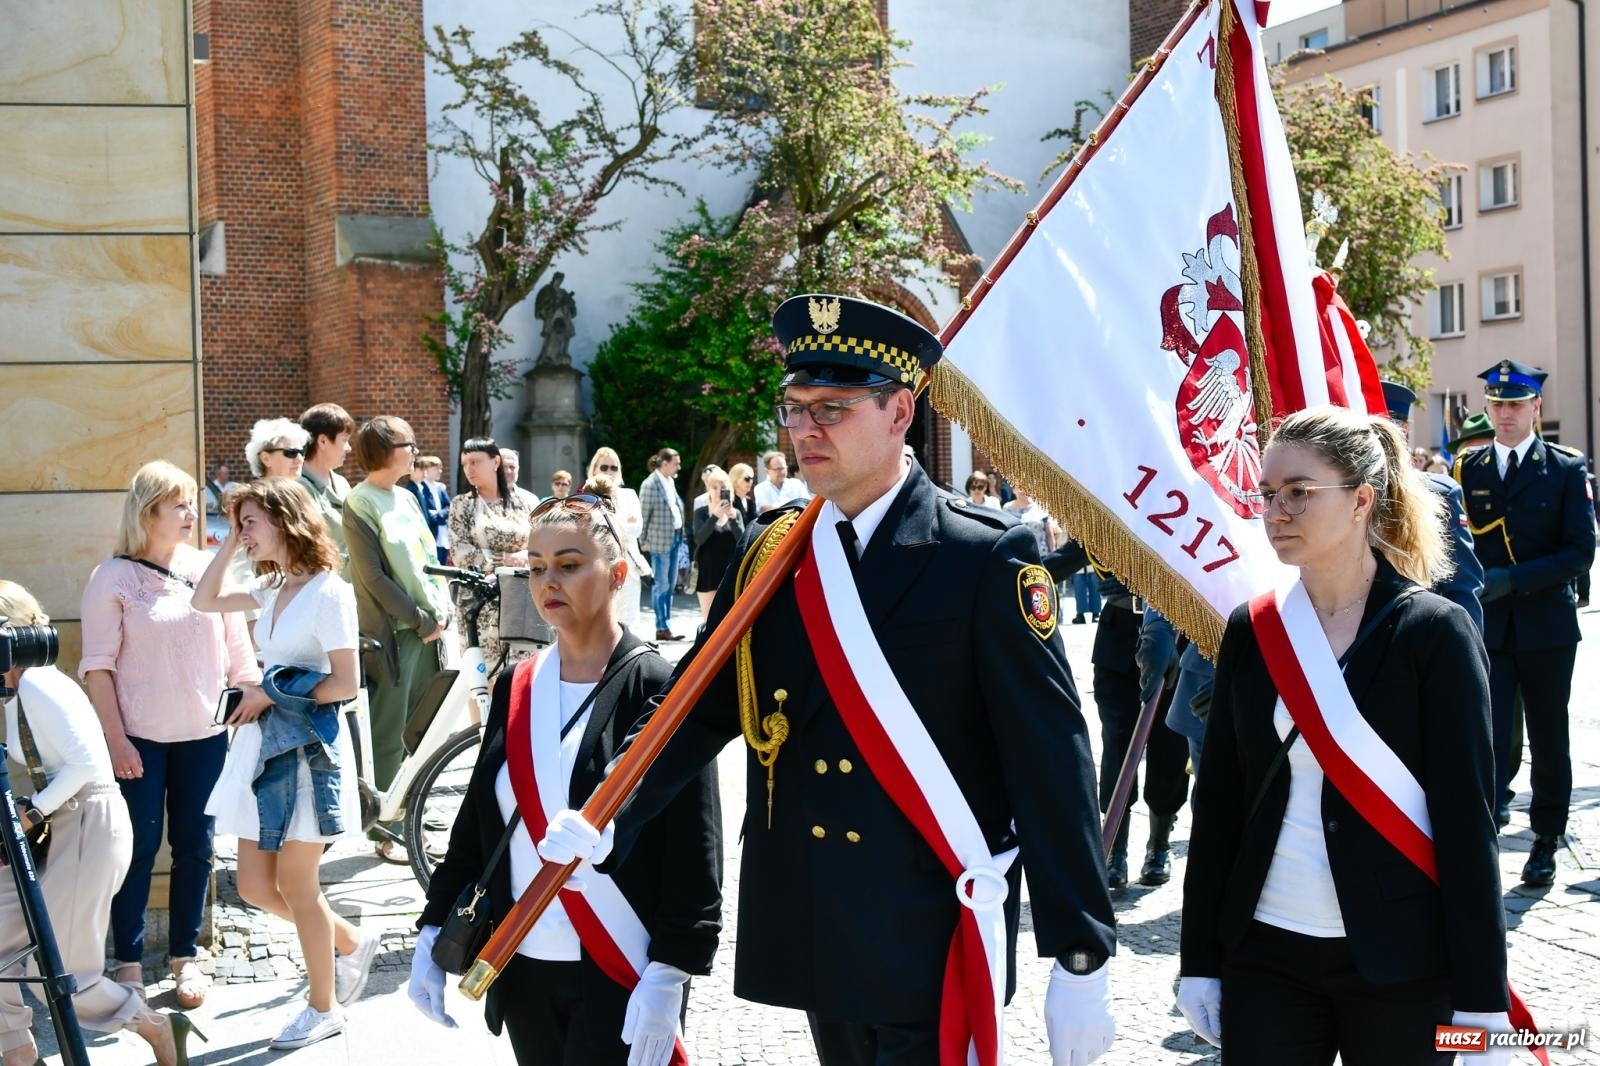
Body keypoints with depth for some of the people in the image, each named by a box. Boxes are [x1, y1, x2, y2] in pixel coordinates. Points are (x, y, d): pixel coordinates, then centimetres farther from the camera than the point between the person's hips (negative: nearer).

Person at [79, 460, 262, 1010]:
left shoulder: (208, 569, 6)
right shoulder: (113, 578, -5)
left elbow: (238, 651, 9)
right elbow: (97, 666, -6)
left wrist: (258, 702, 3)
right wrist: (115, 738, -11)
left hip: (204, 736, 3)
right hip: (141, 739, -3)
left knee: (194, 849, 8)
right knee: (139, 849, 0)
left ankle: (186, 956, 20)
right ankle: (128, 963, 12)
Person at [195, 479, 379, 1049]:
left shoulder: (328, 592, -14)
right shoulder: (272, 587, 10)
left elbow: (346, 684, -16)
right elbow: (204, 599, 20)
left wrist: (273, 697, -10)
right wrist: (230, 543, 10)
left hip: (309, 745, -8)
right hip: (266, 744, 8)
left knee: (295, 883, 2)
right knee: (256, 887, 9)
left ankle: (324, 1007, 19)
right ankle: (351, 944, 30)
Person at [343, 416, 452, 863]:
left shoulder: (407, 498, 14)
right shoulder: (360, 503, -8)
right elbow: (373, 575, -13)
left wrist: (442, 612, 2)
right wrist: (420, 620, -13)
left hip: (426, 628, 7)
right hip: (392, 632, -7)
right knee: (389, 735, -2)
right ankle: (384, 831, 6)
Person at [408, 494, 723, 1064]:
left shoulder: (657, 690, -10)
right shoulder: (516, 687, 7)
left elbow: (694, 853, -13)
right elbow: (477, 820, 12)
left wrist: (667, 975, -18)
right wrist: (434, 931, 8)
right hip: (523, 968, 5)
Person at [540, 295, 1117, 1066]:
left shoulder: (986, 559, -10)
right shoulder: (770, 551, 5)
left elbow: (1051, 762, -12)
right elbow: (700, 707, 6)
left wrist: (1080, 959, -13)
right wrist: (609, 822, -9)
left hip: (934, 945, -5)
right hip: (817, 937, 5)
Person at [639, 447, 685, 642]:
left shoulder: (670, 482, 11)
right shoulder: (650, 485, -12)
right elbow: (643, 515, -9)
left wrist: (681, 535, 10)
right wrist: (643, 542, -6)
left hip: (675, 538, 8)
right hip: (659, 541, -8)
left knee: (670, 584, 11)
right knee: (661, 585, -3)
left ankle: (666, 624, 18)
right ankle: (662, 628, 1)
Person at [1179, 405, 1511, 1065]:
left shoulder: (1434, 631, -7)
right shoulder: (1250, 630, 4)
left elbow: (1466, 820, -9)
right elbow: (1217, 800, 6)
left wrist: (1482, 1002, -10)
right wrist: (1199, 961, 5)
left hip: (1401, 967, -3)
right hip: (1265, 959, 3)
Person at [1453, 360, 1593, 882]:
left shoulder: (1566, 469, 0)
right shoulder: (1467, 470, 6)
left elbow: (1581, 550, -7)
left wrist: (1513, 579, -17)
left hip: (1546, 623, 0)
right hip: (1487, 626, 0)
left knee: (1548, 738, 10)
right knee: (1487, 737, -8)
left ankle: (1546, 840, 24)